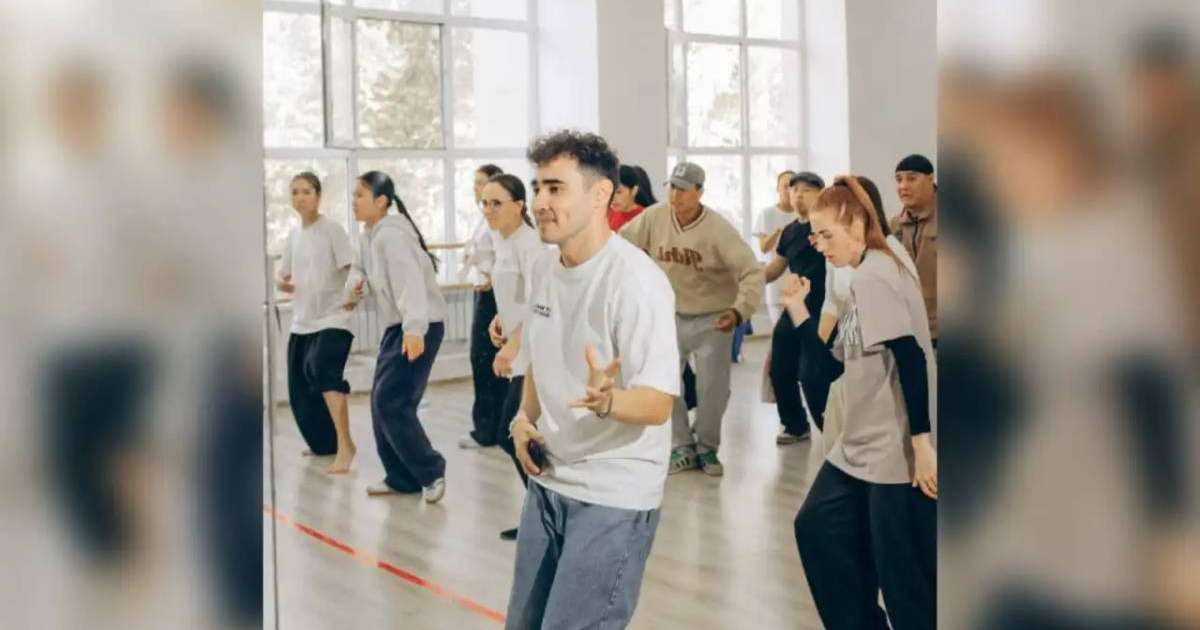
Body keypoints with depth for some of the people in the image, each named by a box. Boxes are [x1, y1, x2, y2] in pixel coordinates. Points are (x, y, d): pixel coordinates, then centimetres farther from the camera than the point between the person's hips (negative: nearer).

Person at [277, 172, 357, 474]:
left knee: (323, 372, -27)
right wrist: (283, 283, -5)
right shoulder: (294, 234, 11)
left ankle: (344, 446, -25)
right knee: (300, 390, 10)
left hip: (332, 319, -7)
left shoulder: (332, 230, -7)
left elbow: (352, 270, -13)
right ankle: (324, 443, 30)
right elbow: (285, 277, 18)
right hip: (301, 322, 7)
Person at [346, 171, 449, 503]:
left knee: (391, 402, -13)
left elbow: (410, 282, -30)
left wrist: (414, 329, -41)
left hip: (420, 327, -10)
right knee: (381, 403, 9)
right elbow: (361, 268, 24)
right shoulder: (368, 236, 11)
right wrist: (356, 285, -1)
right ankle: (401, 477, 18)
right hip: (396, 326, 10)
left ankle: (431, 471, -1)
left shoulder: (391, 235, -19)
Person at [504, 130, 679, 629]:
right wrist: (525, 417, 1)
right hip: (547, 480, 8)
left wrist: (607, 400, -42)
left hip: (613, 494, -8)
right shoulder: (544, 268, 3)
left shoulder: (636, 281, -21)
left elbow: (657, 405, -22)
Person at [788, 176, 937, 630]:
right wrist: (797, 309, 7)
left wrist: (922, 443, -26)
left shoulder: (873, 276, -15)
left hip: (898, 452, -10)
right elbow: (829, 366, 15)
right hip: (864, 446, 10)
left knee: (903, 574, -1)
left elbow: (912, 360, -24)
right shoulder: (869, 277, 14)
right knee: (816, 528, 18)